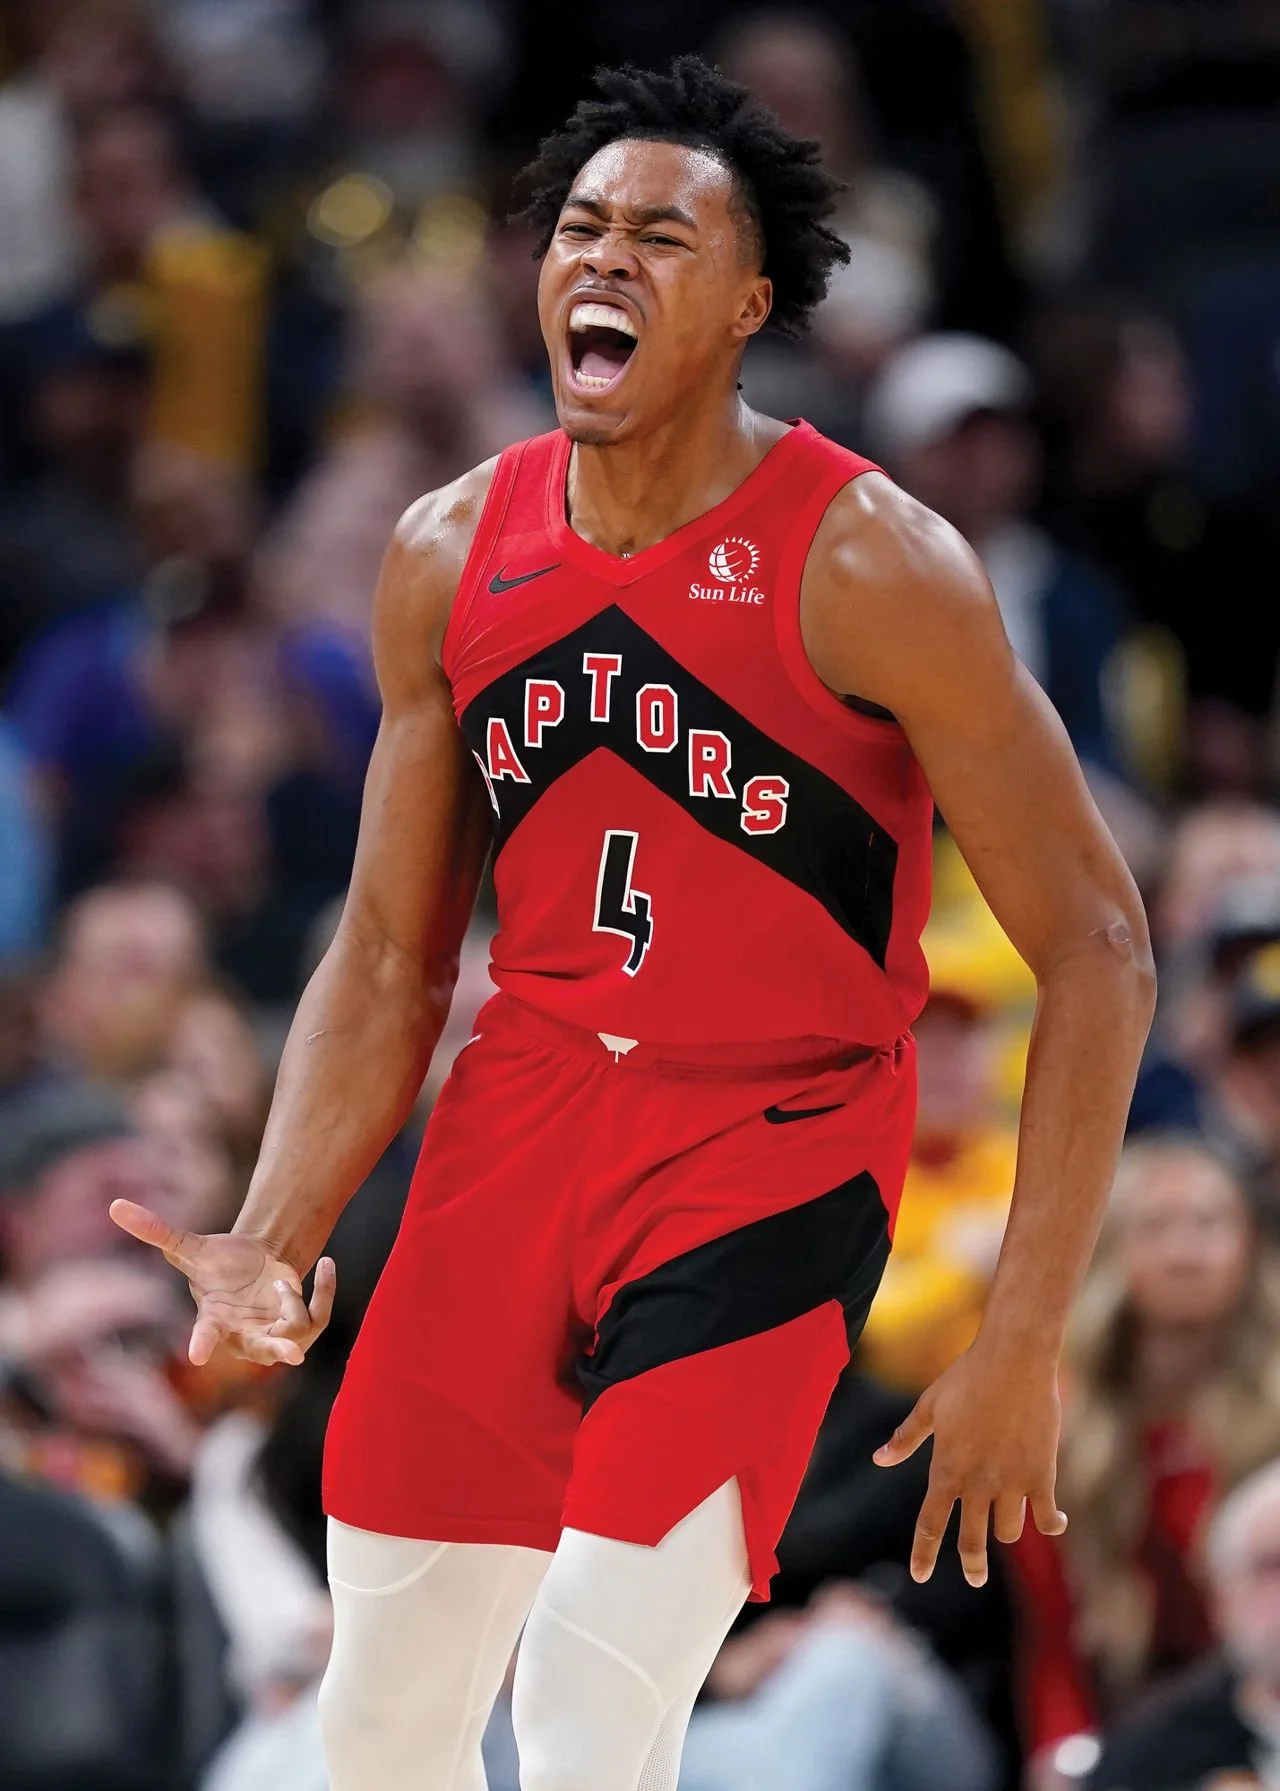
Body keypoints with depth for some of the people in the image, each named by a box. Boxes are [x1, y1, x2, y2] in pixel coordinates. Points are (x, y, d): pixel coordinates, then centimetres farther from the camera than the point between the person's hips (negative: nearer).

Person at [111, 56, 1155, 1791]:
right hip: (522, 1116, 5)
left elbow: (1096, 952, -11)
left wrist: (1024, 1338, -14)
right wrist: (277, 1240, -7)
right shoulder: (449, 558, 1)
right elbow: (389, 955, 9)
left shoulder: (871, 567, -14)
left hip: (771, 1158, -5)